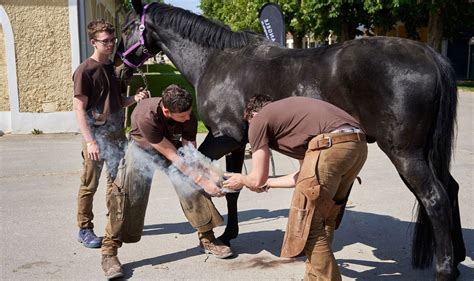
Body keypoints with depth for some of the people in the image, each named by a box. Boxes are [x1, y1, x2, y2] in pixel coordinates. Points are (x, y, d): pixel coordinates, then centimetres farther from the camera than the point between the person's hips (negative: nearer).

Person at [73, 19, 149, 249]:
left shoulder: (114, 68, 10)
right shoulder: (85, 70, -10)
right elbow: (79, 108, -14)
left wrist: (135, 98, -3)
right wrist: (89, 141, -21)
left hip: (118, 134, 7)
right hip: (97, 136, -7)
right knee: (89, 185, 3)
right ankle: (85, 230, 17)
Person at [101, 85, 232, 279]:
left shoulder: (188, 116, -28)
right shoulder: (146, 117, -40)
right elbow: (172, 156, -35)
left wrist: (210, 177, -33)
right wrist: (202, 180, -33)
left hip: (172, 146, 3)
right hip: (142, 147, -3)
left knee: (191, 186, -13)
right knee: (127, 194, -19)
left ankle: (207, 238, 5)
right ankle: (109, 251, -6)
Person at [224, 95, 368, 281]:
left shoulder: (258, 120, 14)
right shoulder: (292, 114, 36)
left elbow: (258, 179, 11)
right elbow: (305, 175, 37)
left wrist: (241, 180, 35)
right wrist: (267, 183, 50)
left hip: (332, 145, -9)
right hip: (358, 144, 9)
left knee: (307, 223, 4)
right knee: (324, 219, 21)